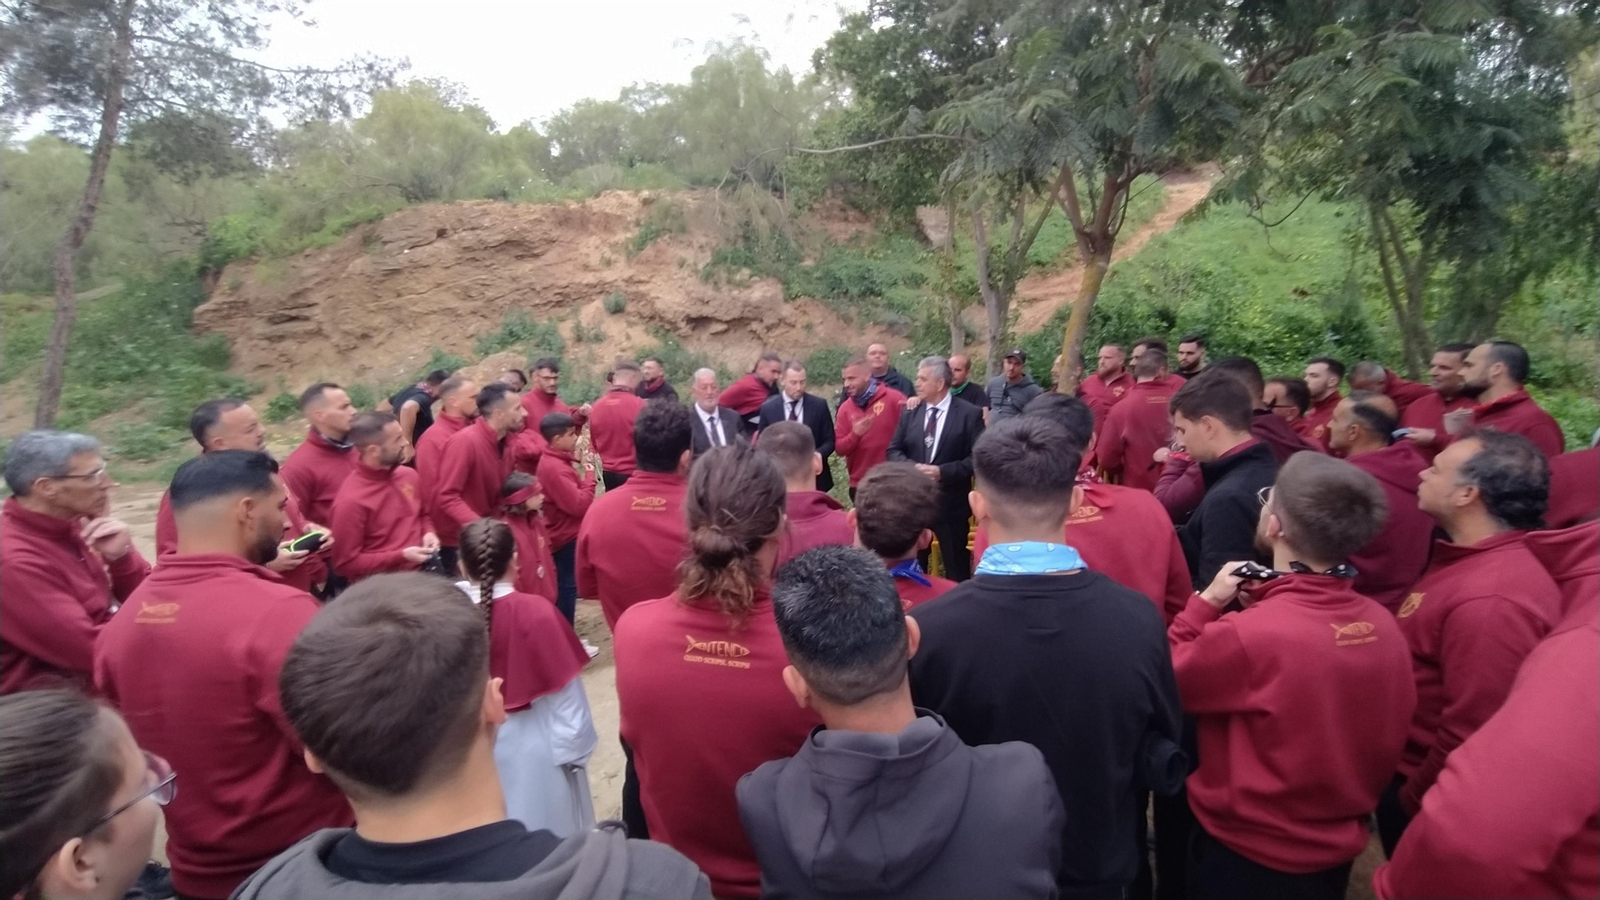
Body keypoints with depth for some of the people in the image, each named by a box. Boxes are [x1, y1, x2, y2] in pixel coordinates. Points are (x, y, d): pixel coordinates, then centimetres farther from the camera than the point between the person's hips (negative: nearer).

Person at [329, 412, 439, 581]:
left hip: (423, 571, 6)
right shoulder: (351, 500, -17)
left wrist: (428, 533, 1)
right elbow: (346, 564, -12)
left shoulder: (408, 475, 4)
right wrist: (401, 556, -17)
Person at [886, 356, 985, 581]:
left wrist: (943, 471, -20)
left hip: (951, 503, -4)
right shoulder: (910, 414, 6)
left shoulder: (970, 414, -6)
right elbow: (893, 450, 5)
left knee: (956, 570, 8)